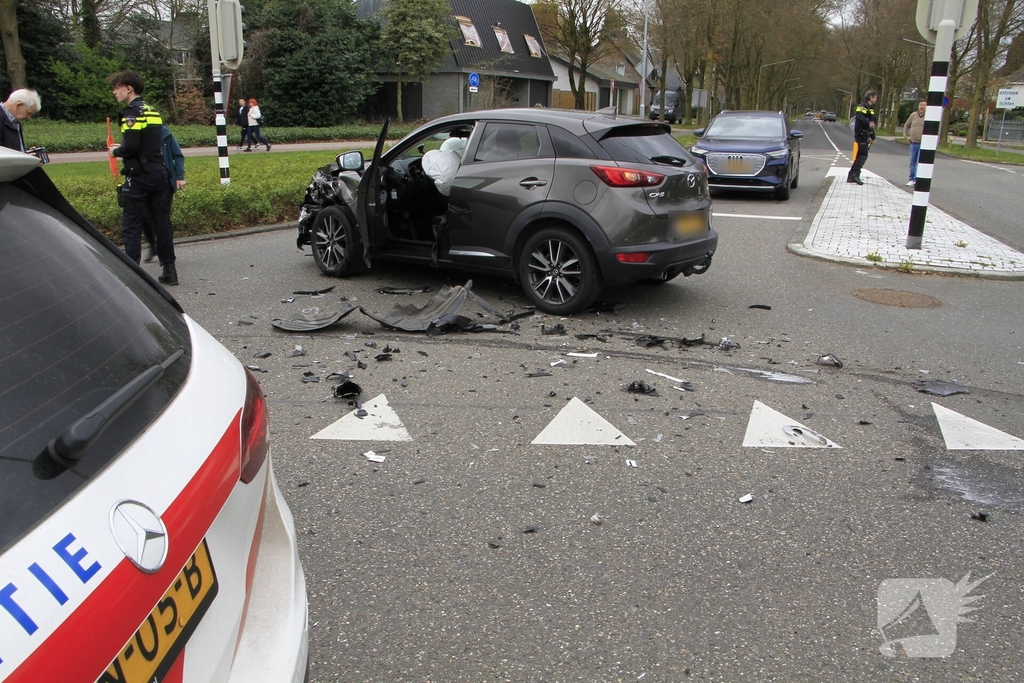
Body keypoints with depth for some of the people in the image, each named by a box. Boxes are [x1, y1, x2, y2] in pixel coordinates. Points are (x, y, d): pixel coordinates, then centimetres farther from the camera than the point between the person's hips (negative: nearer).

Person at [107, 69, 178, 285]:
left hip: (140, 175, -8)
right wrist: (121, 148, 16)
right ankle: (169, 269, 17)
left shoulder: (133, 112, -11)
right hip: (158, 172, 8)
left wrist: (115, 151, -1)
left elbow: (131, 146, -20)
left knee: (131, 225, -3)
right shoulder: (153, 111, 15)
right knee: (160, 220, 12)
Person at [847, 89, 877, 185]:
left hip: (866, 135, 10)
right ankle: (855, 174, -16)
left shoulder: (871, 108, 22)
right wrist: (869, 122, -42)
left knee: (861, 156, 8)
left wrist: (873, 137, 29)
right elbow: (860, 117, -27)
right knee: (863, 155, -15)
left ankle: (851, 176, 9)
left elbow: (871, 123, 27)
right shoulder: (863, 106, -9)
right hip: (861, 134, -10)